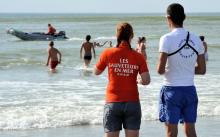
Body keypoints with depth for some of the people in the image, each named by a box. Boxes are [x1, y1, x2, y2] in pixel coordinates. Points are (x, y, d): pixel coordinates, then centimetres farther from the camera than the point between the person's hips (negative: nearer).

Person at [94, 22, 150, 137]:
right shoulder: (138, 56, -3)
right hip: (132, 103, 0)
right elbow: (146, 80, -7)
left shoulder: (108, 53, -4)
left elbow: (96, 72, 11)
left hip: (112, 103, 0)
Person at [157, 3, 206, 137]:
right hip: (190, 89, 5)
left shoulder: (167, 39, -12)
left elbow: (160, 70, -15)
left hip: (172, 90, -5)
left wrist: (163, 70, 7)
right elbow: (202, 70, 7)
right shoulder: (196, 39, 4)